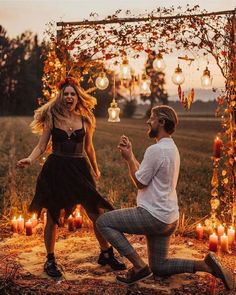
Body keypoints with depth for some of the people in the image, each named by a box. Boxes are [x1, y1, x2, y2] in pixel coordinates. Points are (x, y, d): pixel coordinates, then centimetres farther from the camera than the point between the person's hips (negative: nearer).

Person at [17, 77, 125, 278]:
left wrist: (95, 169, 27)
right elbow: (41, 146, -2)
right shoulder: (52, 117, 0)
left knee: (96, 213, 2)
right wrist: (30, 159, -20)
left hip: (80, 169, 2)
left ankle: (106, 254, 22)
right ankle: (50, 260, 21)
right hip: (56, 169, -2)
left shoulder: (85, 119, 6)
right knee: (53, 217, 3)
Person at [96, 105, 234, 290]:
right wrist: (130, 154, 12)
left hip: (153, 216, -10)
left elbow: (139, 182, -13)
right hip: (168, 218, 10)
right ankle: (206, 265, 7)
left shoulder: (156, 150, -19)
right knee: (159, 267, 20)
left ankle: (140, 267, -7)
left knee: (103, 222, -4)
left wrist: (129, 158, -4)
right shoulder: (172, 148, 13)